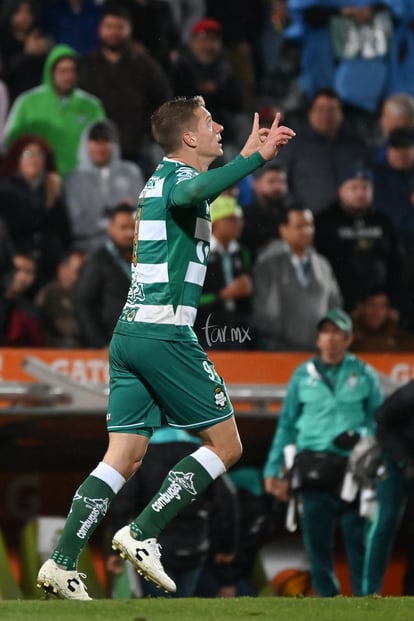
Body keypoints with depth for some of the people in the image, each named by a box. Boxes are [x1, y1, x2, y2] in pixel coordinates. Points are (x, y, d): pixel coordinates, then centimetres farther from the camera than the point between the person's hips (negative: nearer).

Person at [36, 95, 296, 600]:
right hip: (165, 333, -9)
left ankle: (62, 562, -6)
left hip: (130, 332, 9)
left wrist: (249, 154, 48)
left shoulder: (163, 176, 21)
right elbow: (190, 193, -35)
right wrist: (256, 158, -36)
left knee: (125, 457, 5)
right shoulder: (180, 176, -8)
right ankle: (142, 533, -6)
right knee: (225, 445, 1)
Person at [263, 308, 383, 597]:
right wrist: (274, 469, 9)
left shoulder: (364, 375, 7)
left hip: (353, 465, -1)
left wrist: (360, 435, -7)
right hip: (314, 465, 1)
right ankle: (327, 596, 6)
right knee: (317, 540, -1)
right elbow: (287, 424, 13)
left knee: (358, 538, -5)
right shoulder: (303, 375, 11)